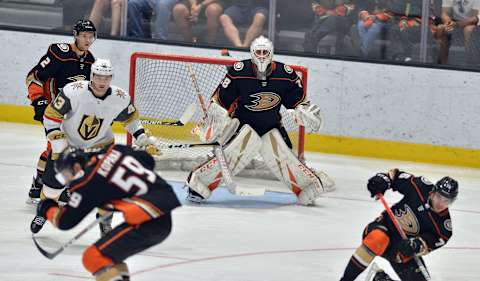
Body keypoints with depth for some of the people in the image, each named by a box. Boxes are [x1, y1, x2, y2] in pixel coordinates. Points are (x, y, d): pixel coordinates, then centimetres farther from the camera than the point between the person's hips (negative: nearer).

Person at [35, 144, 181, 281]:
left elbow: (65, 222, 0)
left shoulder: (87, 182, -7)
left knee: (94, 257, -9)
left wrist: (48, 209, 19)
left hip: (147, 224, -9)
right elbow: (148, 160, 22)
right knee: (109, 255, 22)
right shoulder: (113, 151, 10)